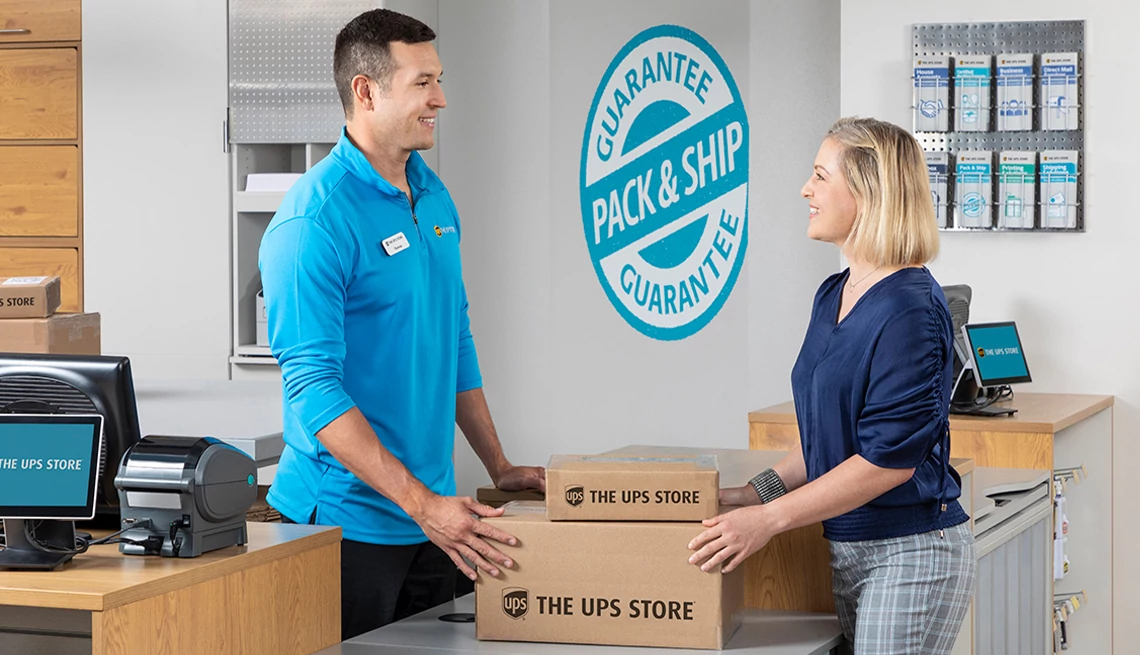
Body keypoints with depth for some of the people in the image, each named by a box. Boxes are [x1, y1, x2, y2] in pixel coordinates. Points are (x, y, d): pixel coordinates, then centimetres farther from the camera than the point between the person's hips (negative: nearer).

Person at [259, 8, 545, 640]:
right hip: (352, 521, -8)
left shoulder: (433, 196, 9)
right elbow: (314, 387, -22)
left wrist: (498, 467, 14)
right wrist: (420, 504, -25)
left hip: (434, 516, 8)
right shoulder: (314, 221, -17)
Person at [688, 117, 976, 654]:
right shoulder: (832, 296, 10)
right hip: (845, 546, 9)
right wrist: (756, 493, 6)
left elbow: (890, 457, -21)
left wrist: (769, 518, -19)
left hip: (911, 553, -9)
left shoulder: (910, 307, -18)